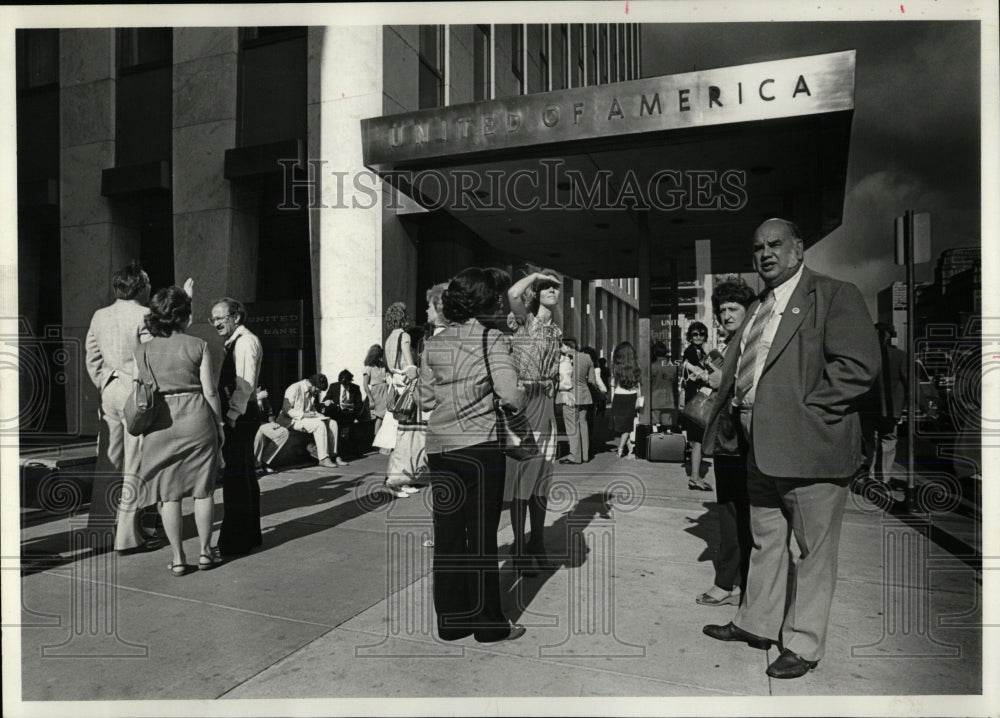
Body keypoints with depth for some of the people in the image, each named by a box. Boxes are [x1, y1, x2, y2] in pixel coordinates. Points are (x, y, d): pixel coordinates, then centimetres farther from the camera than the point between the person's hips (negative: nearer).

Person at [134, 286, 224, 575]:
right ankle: (204, 551, 20)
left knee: (169, 494, 8)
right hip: (196, 418, -1)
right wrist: (219, 424, 7)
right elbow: (209, 392, -4)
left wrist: (144, 425, 16)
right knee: (202, 489, 11)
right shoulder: (198, 346, -4)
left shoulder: (143, 351, 2)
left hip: (160, 422, 1)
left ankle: (178, 558, 12)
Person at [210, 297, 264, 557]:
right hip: (240, 415, 10)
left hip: (239, 416, -10)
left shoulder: (246, 341, -11)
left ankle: (236, 541, 0)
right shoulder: (235, 342, 19)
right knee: (245, 475, 15)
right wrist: (230, 414, 10)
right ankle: (250, 535, 26)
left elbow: (246, 384, -19)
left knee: (236, 476, -7)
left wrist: (232, 415, -21)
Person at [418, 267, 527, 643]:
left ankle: (450, 619, 25)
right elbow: (510, 394, -17)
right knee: (482, 536, 7)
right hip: (480, 447, -5)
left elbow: (425, 398, 8)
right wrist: (521, 401, 4)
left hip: (439, 447, 5)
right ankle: (488, 622, 19)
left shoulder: (434, 343, 6)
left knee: (447, 534, 13)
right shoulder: (492, 339, -8)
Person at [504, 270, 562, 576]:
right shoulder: (523, 321, 0)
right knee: (520, 473, -3)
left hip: (544, 404, 6)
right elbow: (513, 294, -20)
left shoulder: (555, 331, 16)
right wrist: (535, 275, -4)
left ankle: (537, 544, 22)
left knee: (541, 475, 10)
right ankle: (519, 549, 7)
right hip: (520, 400, -5)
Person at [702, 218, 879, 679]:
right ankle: (757, 624, 36)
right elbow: (737, 367, 23)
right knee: (765, 541, 20)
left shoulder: (835, 295, -8)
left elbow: (859, 365, -19)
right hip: (761, 447, 8)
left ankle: (803, 646, 22)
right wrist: (738, 409, 6)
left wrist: (803, 409, -19)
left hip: (808, 446, -8)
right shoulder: (757, 309, 16)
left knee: (814, 550, 7)